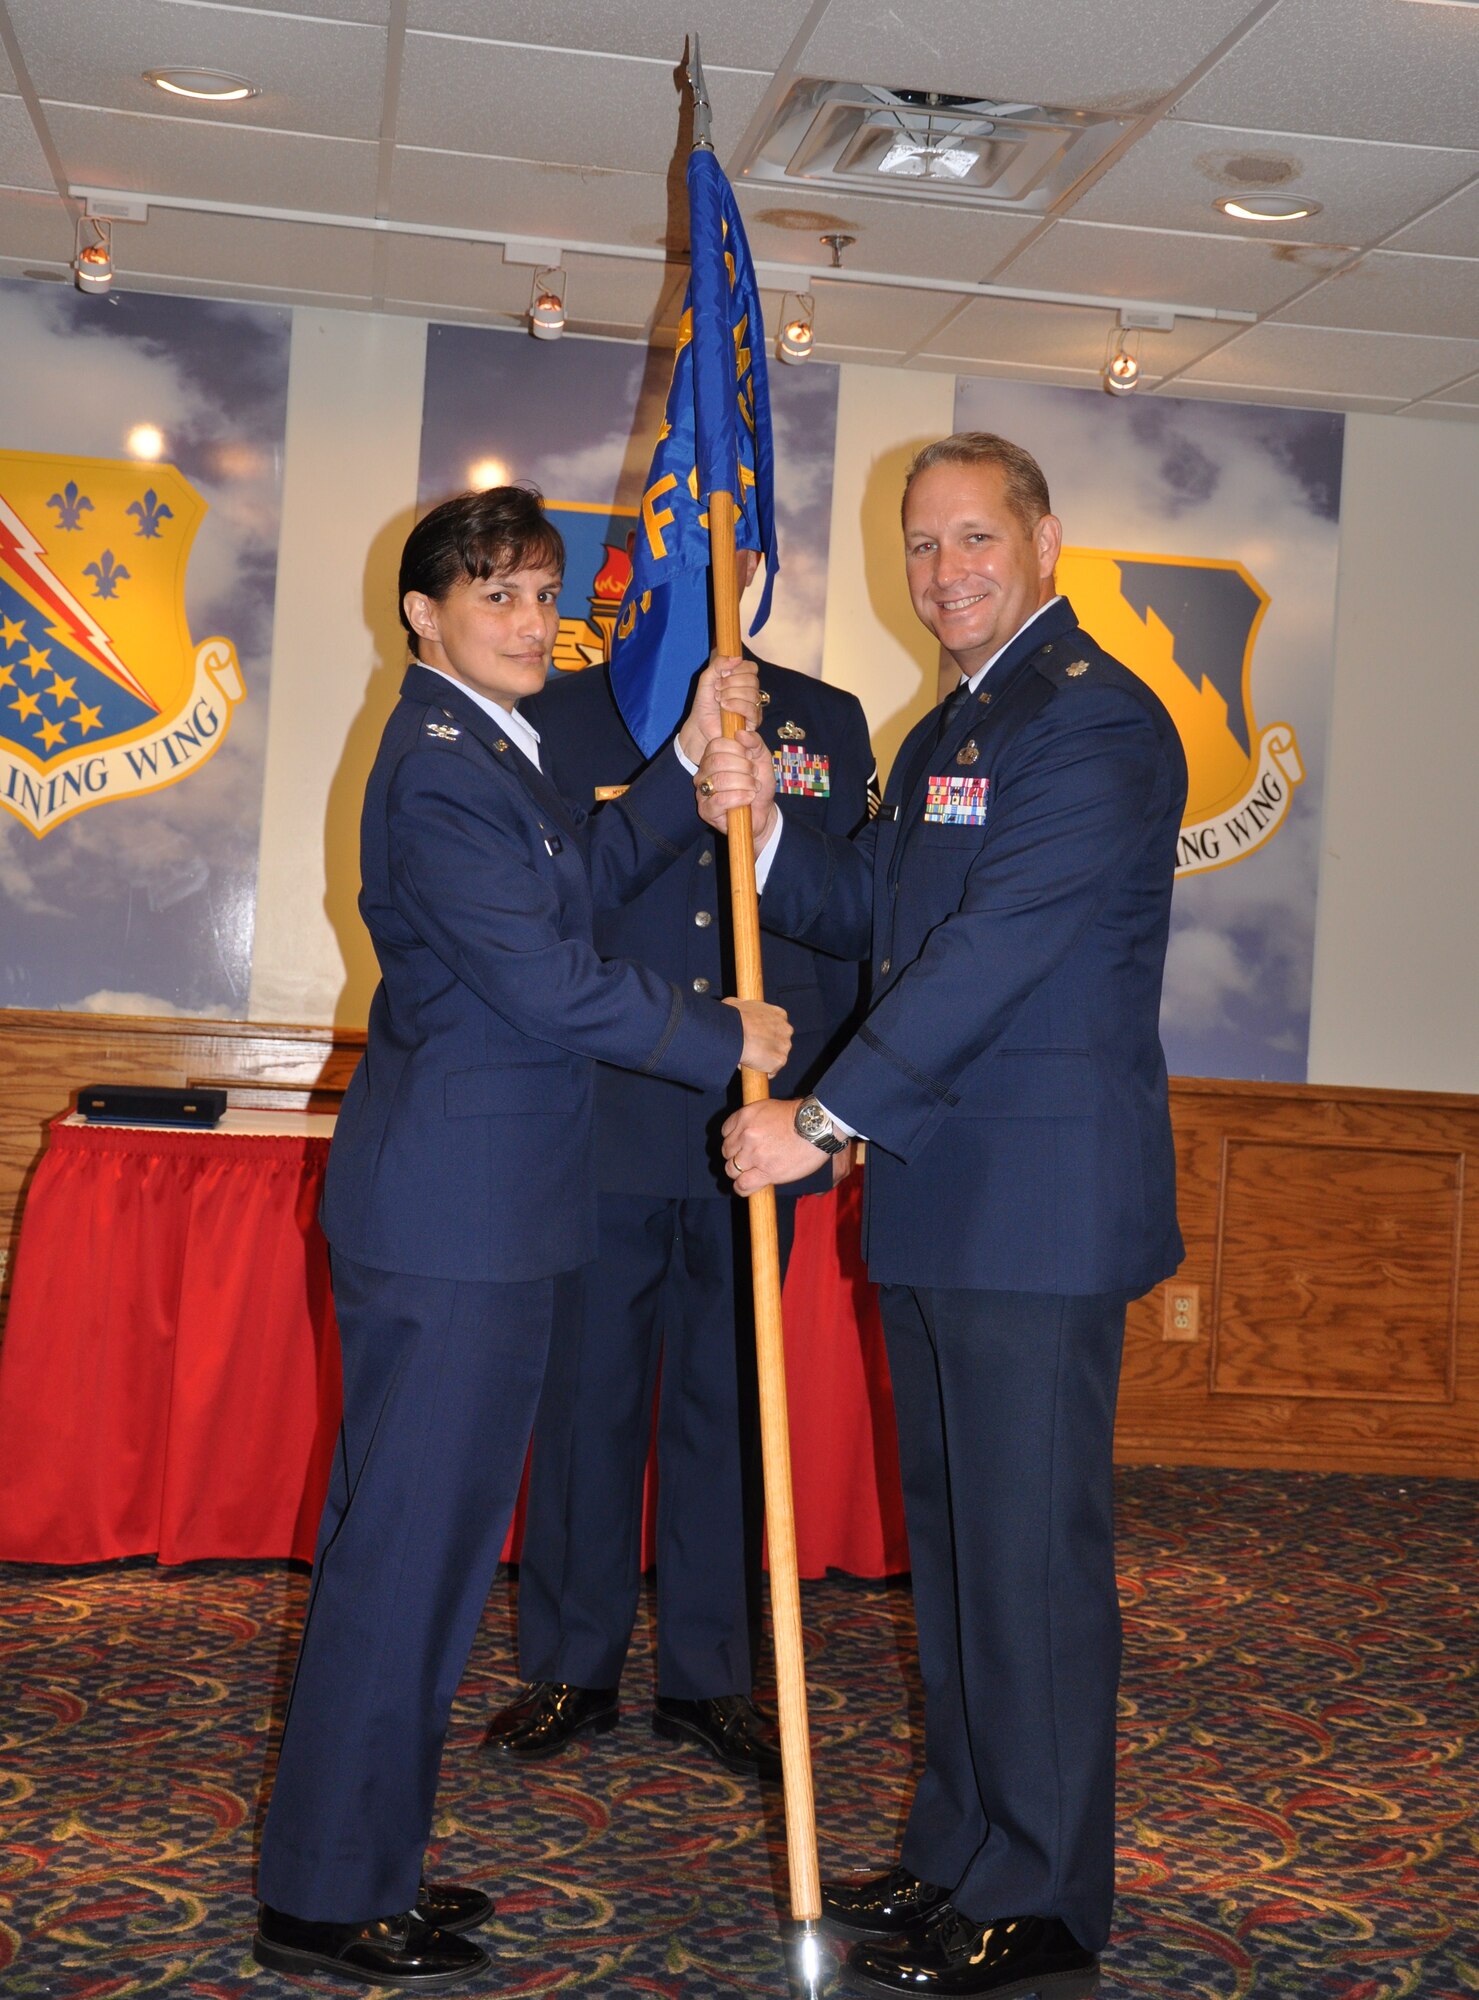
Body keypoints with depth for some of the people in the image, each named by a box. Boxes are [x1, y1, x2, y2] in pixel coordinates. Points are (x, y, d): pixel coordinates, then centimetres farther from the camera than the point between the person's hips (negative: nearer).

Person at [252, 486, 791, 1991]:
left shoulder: (484, 749, 16)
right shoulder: (437, 767, -16)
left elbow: (585, 873, 22)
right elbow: (546, 983, -19)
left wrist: (691, 759, 14)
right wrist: (726, 1040, -8)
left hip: (480, 1199, 11)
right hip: (454, 1205, -11)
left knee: (418, 1528, 16)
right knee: (409, 1536, -3)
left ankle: (359, 1859, 28)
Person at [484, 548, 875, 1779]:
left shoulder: (827, 722, 9)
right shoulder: (562, 714, 5)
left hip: (755, 1125, 1)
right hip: (603, 1123, -1)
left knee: (729, 1404, 10)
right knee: (589, 1398, 7)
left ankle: (708, 1676, 23)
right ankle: (573, 1667, 22)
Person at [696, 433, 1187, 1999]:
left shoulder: (1097, 720, -13)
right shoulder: (946, 732, 19)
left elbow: (994, 948, -21)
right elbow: (866, 912, 19)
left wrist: (821, 1120, -20)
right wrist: (760, 826, 0)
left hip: (1041, 1206, -10)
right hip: (937, 1197, 10)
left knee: (1030, 1548, -1)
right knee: (950, 1535, 16)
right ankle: (958, 1853, 30)